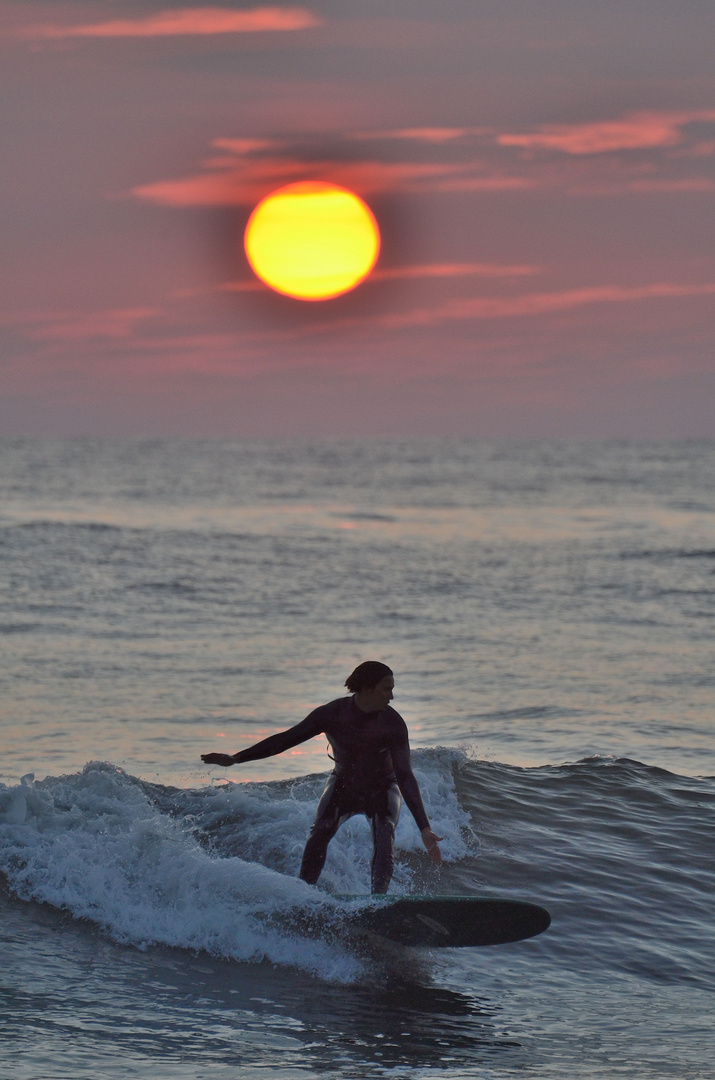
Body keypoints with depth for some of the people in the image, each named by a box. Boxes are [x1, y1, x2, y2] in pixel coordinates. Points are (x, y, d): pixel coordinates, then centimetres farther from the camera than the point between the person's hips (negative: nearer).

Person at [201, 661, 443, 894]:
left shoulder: (393, 723, -25)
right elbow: (286, 739, -15)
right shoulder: (332, 713, -22)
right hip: (343, 785, 1)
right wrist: (235, 758, -17)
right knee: (319, 833, -22)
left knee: (384, 836, -28)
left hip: (381, 790, -1)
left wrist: (424, 828, -35)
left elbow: (405, 776, -28)